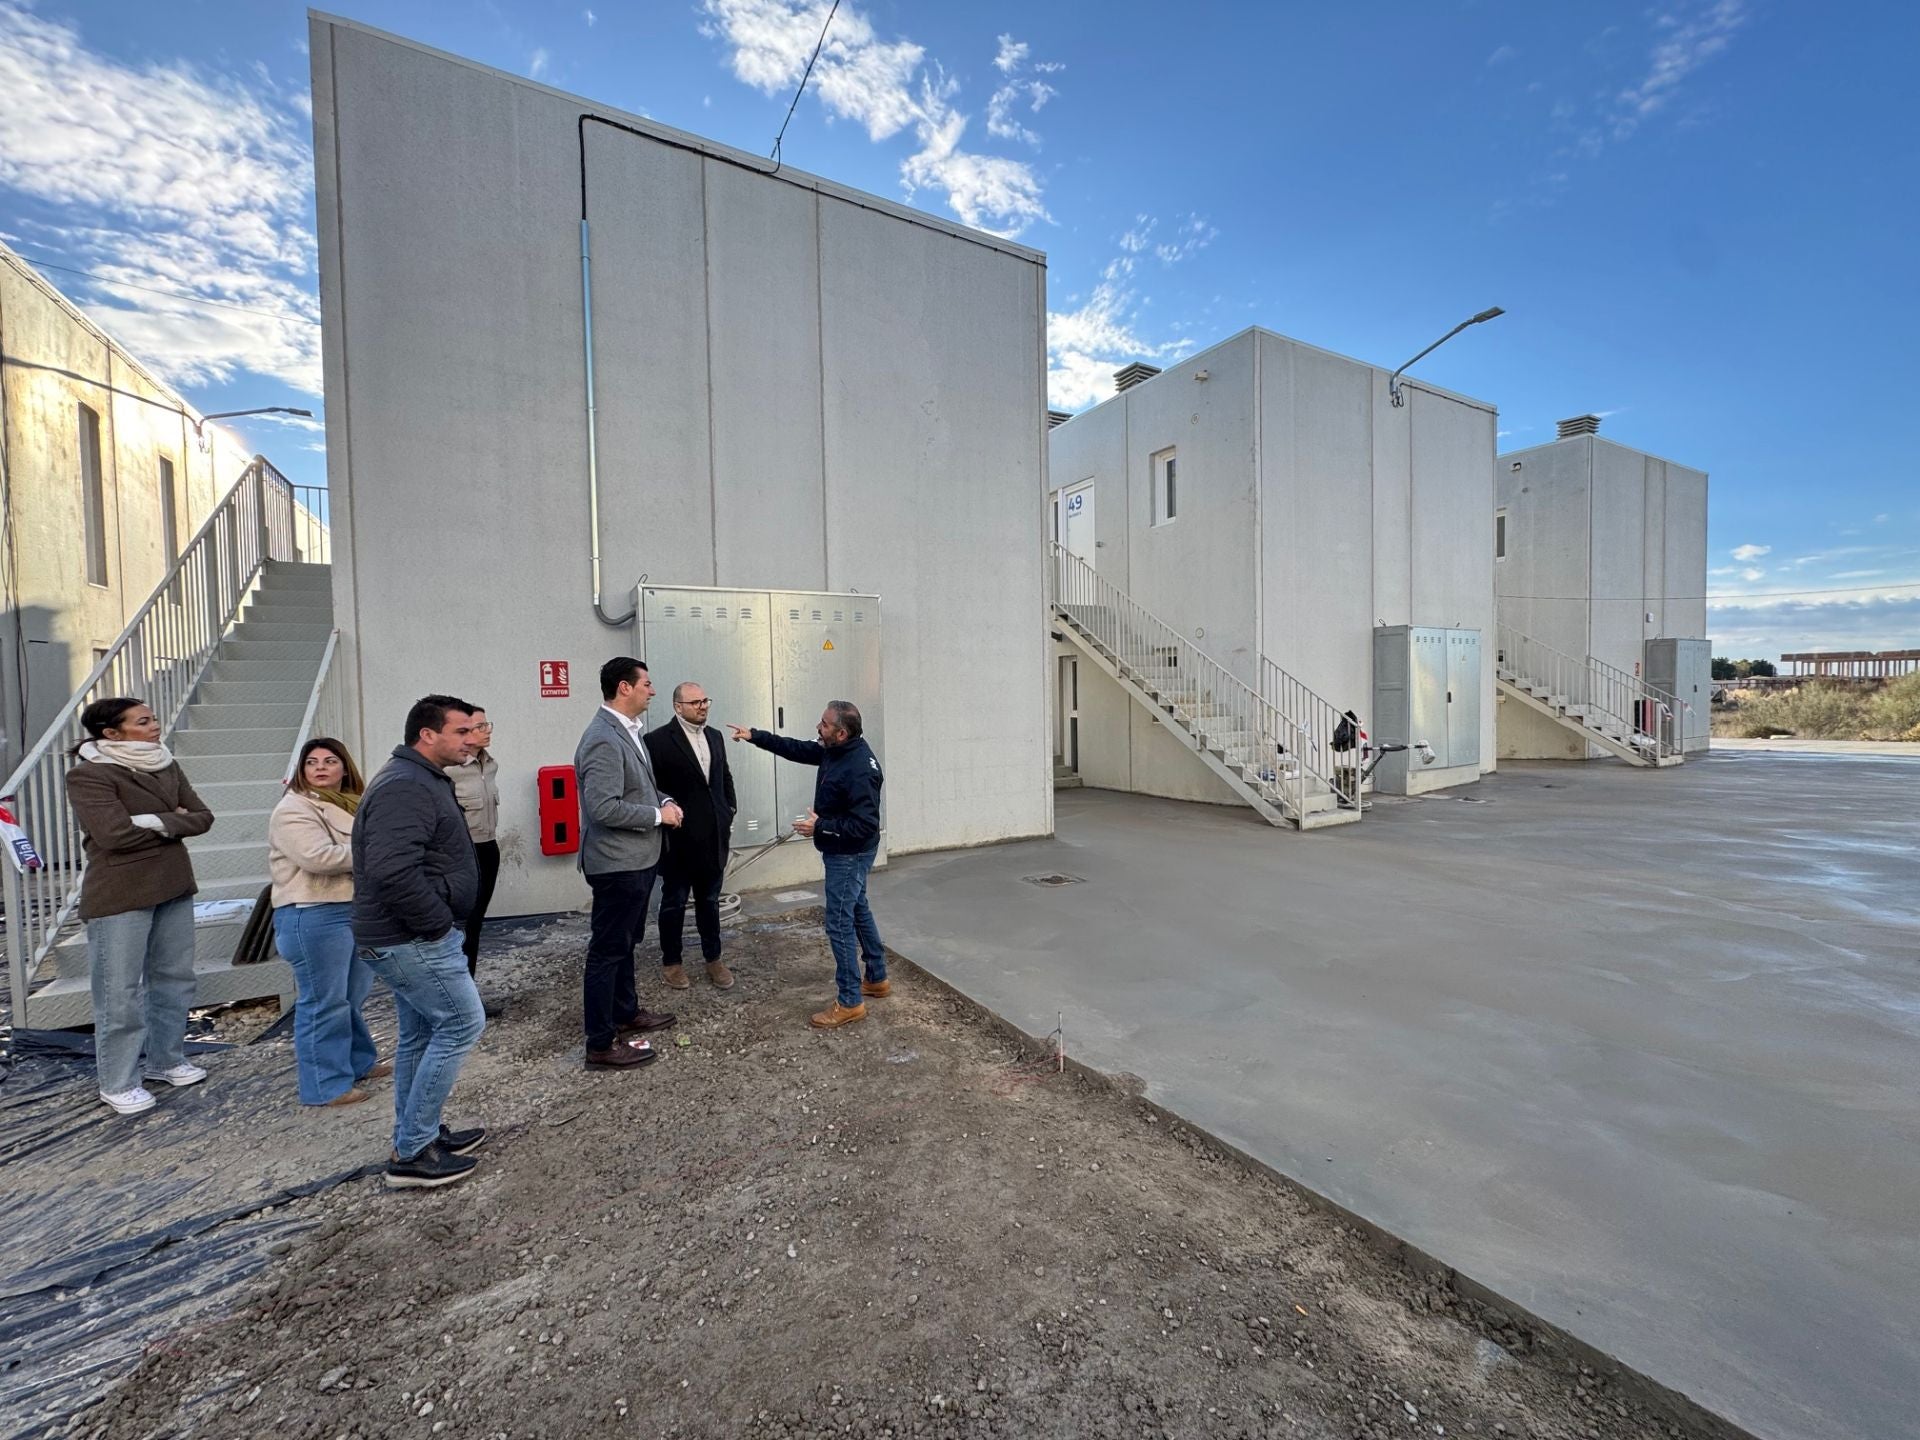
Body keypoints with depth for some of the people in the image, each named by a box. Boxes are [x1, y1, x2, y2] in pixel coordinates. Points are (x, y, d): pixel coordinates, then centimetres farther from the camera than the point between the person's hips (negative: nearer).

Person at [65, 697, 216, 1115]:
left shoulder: (166, 767, 8)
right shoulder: (88, 775, -11)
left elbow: (202, 817, 2)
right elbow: (116, 834, -21)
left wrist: (155, 822, -14)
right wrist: (172, 821, -7)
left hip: (173, 888, 6)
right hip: (119, 896, -6)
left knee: (174, 979, 14)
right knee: (120, 990, 2)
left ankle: (165, 1059, 29)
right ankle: (118, 1083, 15)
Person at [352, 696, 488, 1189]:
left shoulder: (420, 780, 13)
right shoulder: (406, 787, -22)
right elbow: (391, 870, -32)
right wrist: (437, 922, -21)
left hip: (406, 936, 11)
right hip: (412, 939, -11)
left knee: (421, 1033, 18)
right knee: (462, 1023, -3)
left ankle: (418, 1138, 32)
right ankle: (412, 1154, 8)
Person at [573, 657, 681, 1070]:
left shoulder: (627, 731, 9)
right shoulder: (603, 740, -23)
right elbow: (603, 808, -29)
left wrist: (664, 801, 2)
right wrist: (658, 815, -19)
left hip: (636, 858, 10)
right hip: (617, 863, -10)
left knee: (625, 942, 22)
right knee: (608, 949, 2)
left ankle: (626, 1012, 39)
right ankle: (601, 1044, 14)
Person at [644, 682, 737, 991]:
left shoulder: (715, 737, 9)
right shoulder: (658, 740, -11)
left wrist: (729, 812, 9)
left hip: (713, 836, 5)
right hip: (678, 838, -5)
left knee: (709, 901, 16)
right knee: (674, 902, 12)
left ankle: (713, 958, 28)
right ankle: (671, 962, 27)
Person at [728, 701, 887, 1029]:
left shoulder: (860, 770, -29)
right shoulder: (834, 751, 0)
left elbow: (865, 825, -30)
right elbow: (797, 749, 13)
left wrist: (820, 826, -24)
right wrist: (755, 736, 9)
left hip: (849, 855, -10)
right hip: (844, 852, 10)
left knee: (840, 923, -3)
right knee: (858, 911, 20)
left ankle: (850, 1003, 9)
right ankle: (877, 979, 35)